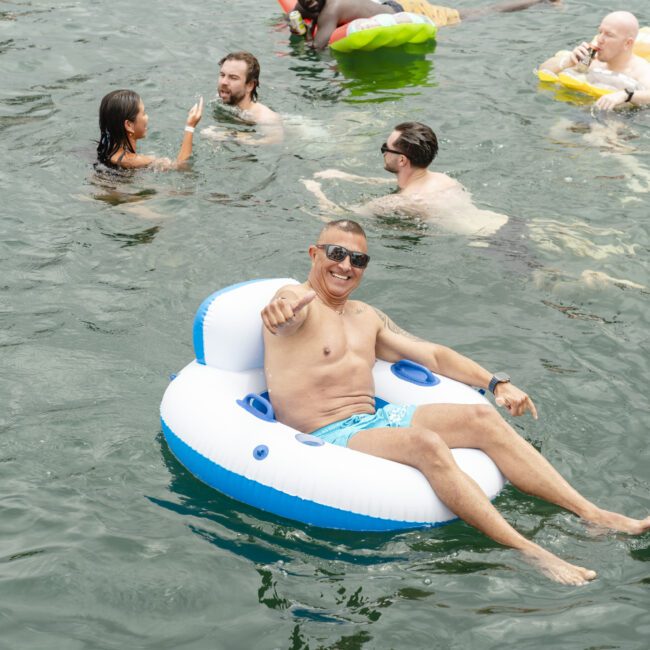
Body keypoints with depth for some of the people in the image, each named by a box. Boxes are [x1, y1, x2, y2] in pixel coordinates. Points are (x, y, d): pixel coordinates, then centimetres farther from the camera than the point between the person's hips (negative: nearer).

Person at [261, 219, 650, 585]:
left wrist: (495, 384, 6)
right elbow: (291, 304, -31)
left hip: (375, 420, 8)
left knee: (481, 418, -13)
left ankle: (591, 514, -17)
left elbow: (432, 354, 19)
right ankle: (527, 551, -40)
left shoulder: (366, 317, 20)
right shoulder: (301, 305, -5)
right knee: (425, 442, -34)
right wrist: (284, 306, -58)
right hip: (326, 438, -8)